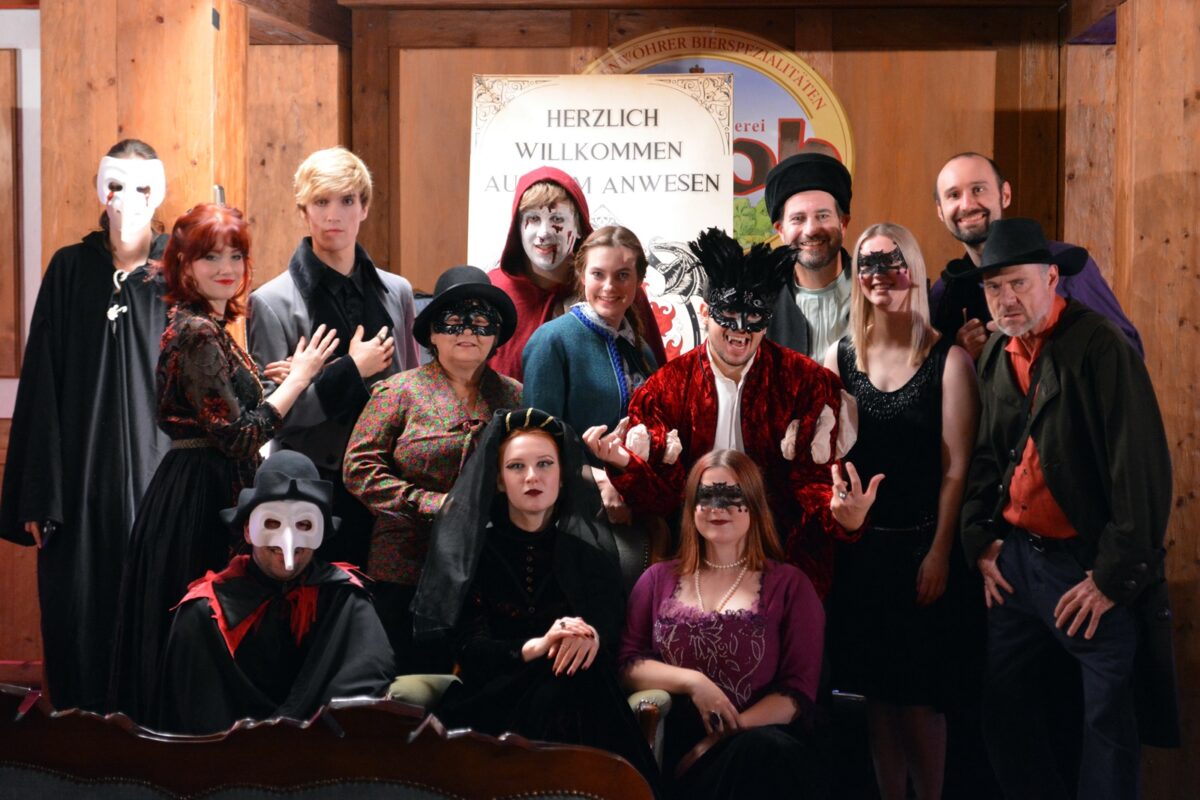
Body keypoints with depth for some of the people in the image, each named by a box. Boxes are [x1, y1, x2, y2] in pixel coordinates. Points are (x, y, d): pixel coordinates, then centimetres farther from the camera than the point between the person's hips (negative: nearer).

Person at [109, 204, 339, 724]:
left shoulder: (210, 329, 14)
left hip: (208, 491, 10)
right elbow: (236, 434, -20)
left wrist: (264, 380, 11)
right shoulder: (196, 333, -16)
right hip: (198, 498, -10)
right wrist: (298, 377, -13)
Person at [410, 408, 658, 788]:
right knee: (551, 703, -29)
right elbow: (470, 649, -4)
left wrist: (588, 635, -24)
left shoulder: (591, 542, 9)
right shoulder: (472, 546, 5)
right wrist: (536, 647, -23)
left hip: (579, 696, 1)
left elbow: (610, 621, 0)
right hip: (495, 694, -1)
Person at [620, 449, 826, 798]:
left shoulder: (789, 585, 9)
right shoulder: (659, 579, 17)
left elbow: (799, 690, 1)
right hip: (675, 744, 0)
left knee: (765, 751, -37)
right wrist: (692, 681, -11)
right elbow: (627, 664, 8)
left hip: (758, 744, 0)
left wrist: (723, 739, -12)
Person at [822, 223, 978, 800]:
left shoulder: (948, 360, -4)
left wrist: (939, 553, -11)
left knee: (919, 693, 2)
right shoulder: (840, 358, 5)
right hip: (857, 546, 3)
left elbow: (956, 469, -7)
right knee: (875, 691, 10)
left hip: (921, 546, -3)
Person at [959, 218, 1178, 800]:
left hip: (1089, 566, -6)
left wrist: (1114, 576, -16)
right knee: (1002, 705, 13)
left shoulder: (1099, 346, -14)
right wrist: (980, 541, 7)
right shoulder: (995, 356, 7)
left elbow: (1142, 467, -17)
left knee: (1108, 723, 2)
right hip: (1015, 557, 7)